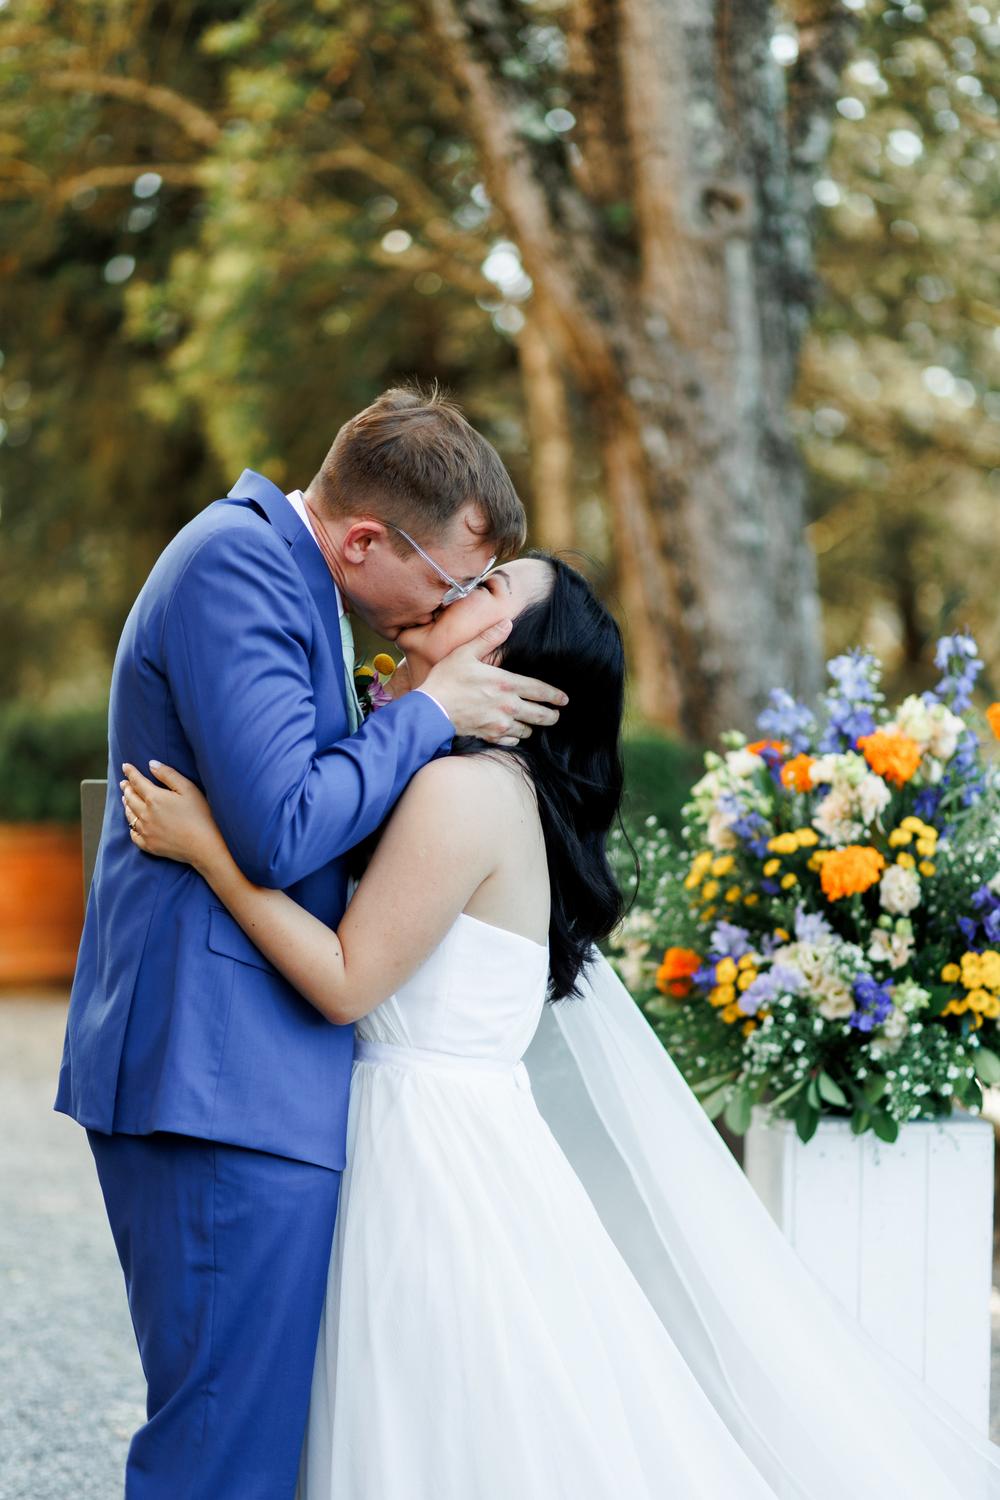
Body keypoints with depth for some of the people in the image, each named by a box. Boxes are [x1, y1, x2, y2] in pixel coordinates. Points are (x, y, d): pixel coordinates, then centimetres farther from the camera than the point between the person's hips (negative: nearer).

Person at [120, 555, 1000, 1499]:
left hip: (440, 1154, -9)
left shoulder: (462, 789, -18)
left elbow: (347, 981, -18)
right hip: (423, 1137, 9)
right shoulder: (500, 781, 11)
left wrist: (205, 844, -16)